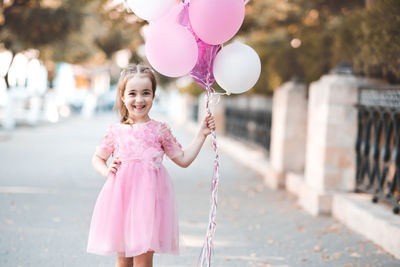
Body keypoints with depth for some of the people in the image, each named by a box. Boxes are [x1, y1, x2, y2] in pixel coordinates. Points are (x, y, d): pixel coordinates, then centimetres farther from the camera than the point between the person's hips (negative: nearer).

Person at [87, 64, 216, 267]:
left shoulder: (160, 130, 5)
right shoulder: (115, 131, 6)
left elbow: (183, 159, 11)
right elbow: (97, 158, 21)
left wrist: (202, 134, 8)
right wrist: (106, 171, 2)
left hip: (148, 196, -1)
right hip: (121, 196, 1)